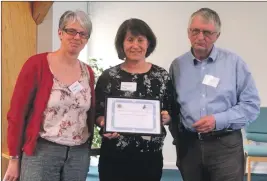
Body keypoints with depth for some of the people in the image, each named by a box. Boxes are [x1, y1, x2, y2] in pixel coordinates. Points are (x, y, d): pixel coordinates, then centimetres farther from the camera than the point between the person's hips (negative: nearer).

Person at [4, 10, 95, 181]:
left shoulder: (88, 72, 6)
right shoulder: (37, 64, -8)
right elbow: (17, 112, -7)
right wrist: (14, 158, -7)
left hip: (79, 153, 5)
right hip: (41, 151, -4)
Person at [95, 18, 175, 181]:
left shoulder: (162, 76, 2)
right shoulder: (108, 76, 0)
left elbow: (171, 114, 8)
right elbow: (97, 114, 3)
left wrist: (166, 118, -13)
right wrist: (105, 124, -17)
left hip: (150, 157, 1)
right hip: (114, 157, -1)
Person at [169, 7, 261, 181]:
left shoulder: (234, 62, -2)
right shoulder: (177, 65, 5)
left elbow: (252, 104, -4)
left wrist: (219, 120, -15)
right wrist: (178, 137, -3)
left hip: (226, 145, -2)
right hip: (188, 145, 2)